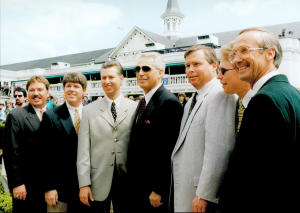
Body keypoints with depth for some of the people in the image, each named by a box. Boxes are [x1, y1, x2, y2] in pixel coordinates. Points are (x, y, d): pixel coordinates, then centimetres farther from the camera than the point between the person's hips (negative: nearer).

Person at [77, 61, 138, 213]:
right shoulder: (89, 110, 3)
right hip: (98, 183, 0)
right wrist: (84, 184, -4)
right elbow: (83, 151, 0)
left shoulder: (135, 108, 1)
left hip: (126, 179, 0)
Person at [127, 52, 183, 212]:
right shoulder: (142, 102, 12)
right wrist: (131, 180, 14)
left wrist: (158, 190, -20)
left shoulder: (169, 103, -18)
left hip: (154, 188, -8)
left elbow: (167, 151, -21)